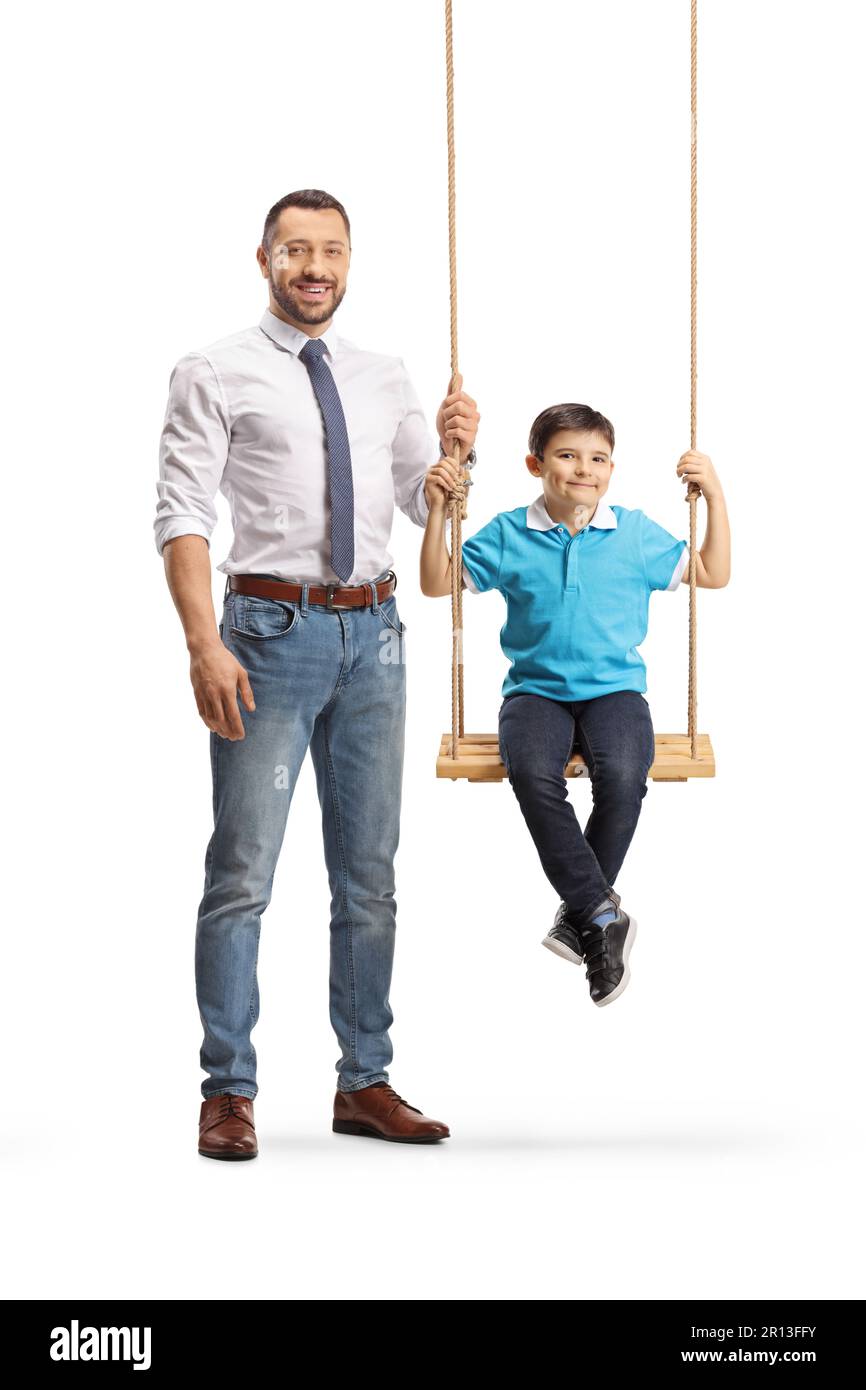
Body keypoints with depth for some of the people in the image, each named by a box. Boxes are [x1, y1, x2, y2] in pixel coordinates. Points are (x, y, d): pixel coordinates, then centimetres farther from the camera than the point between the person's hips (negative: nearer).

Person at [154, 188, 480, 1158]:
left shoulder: (384, 379, 14)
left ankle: (365, 1083, 19)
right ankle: (229, 1092, 3)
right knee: (243, 871, -5)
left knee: (369, 874, 10)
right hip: (273, 630, -5)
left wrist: (454, 453, -7)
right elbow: (181, 517, -8)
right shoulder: (215, 376, -2)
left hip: (373, 636, 5)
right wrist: (205, 647, -19)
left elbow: (429, 508, 15)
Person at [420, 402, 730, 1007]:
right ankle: (602, 913, -21)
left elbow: (713, 574, 12)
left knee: (623, 775, -32)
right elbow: (437, 583, 10)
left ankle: (580, 915, -10)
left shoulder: (637, 533, 7)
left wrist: (715, 496, 2)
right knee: (533, 774, -34)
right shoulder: (509, 535, 5)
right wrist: (439, 509, -2)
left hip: (614, 689, 0)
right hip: (535, 689, 0)